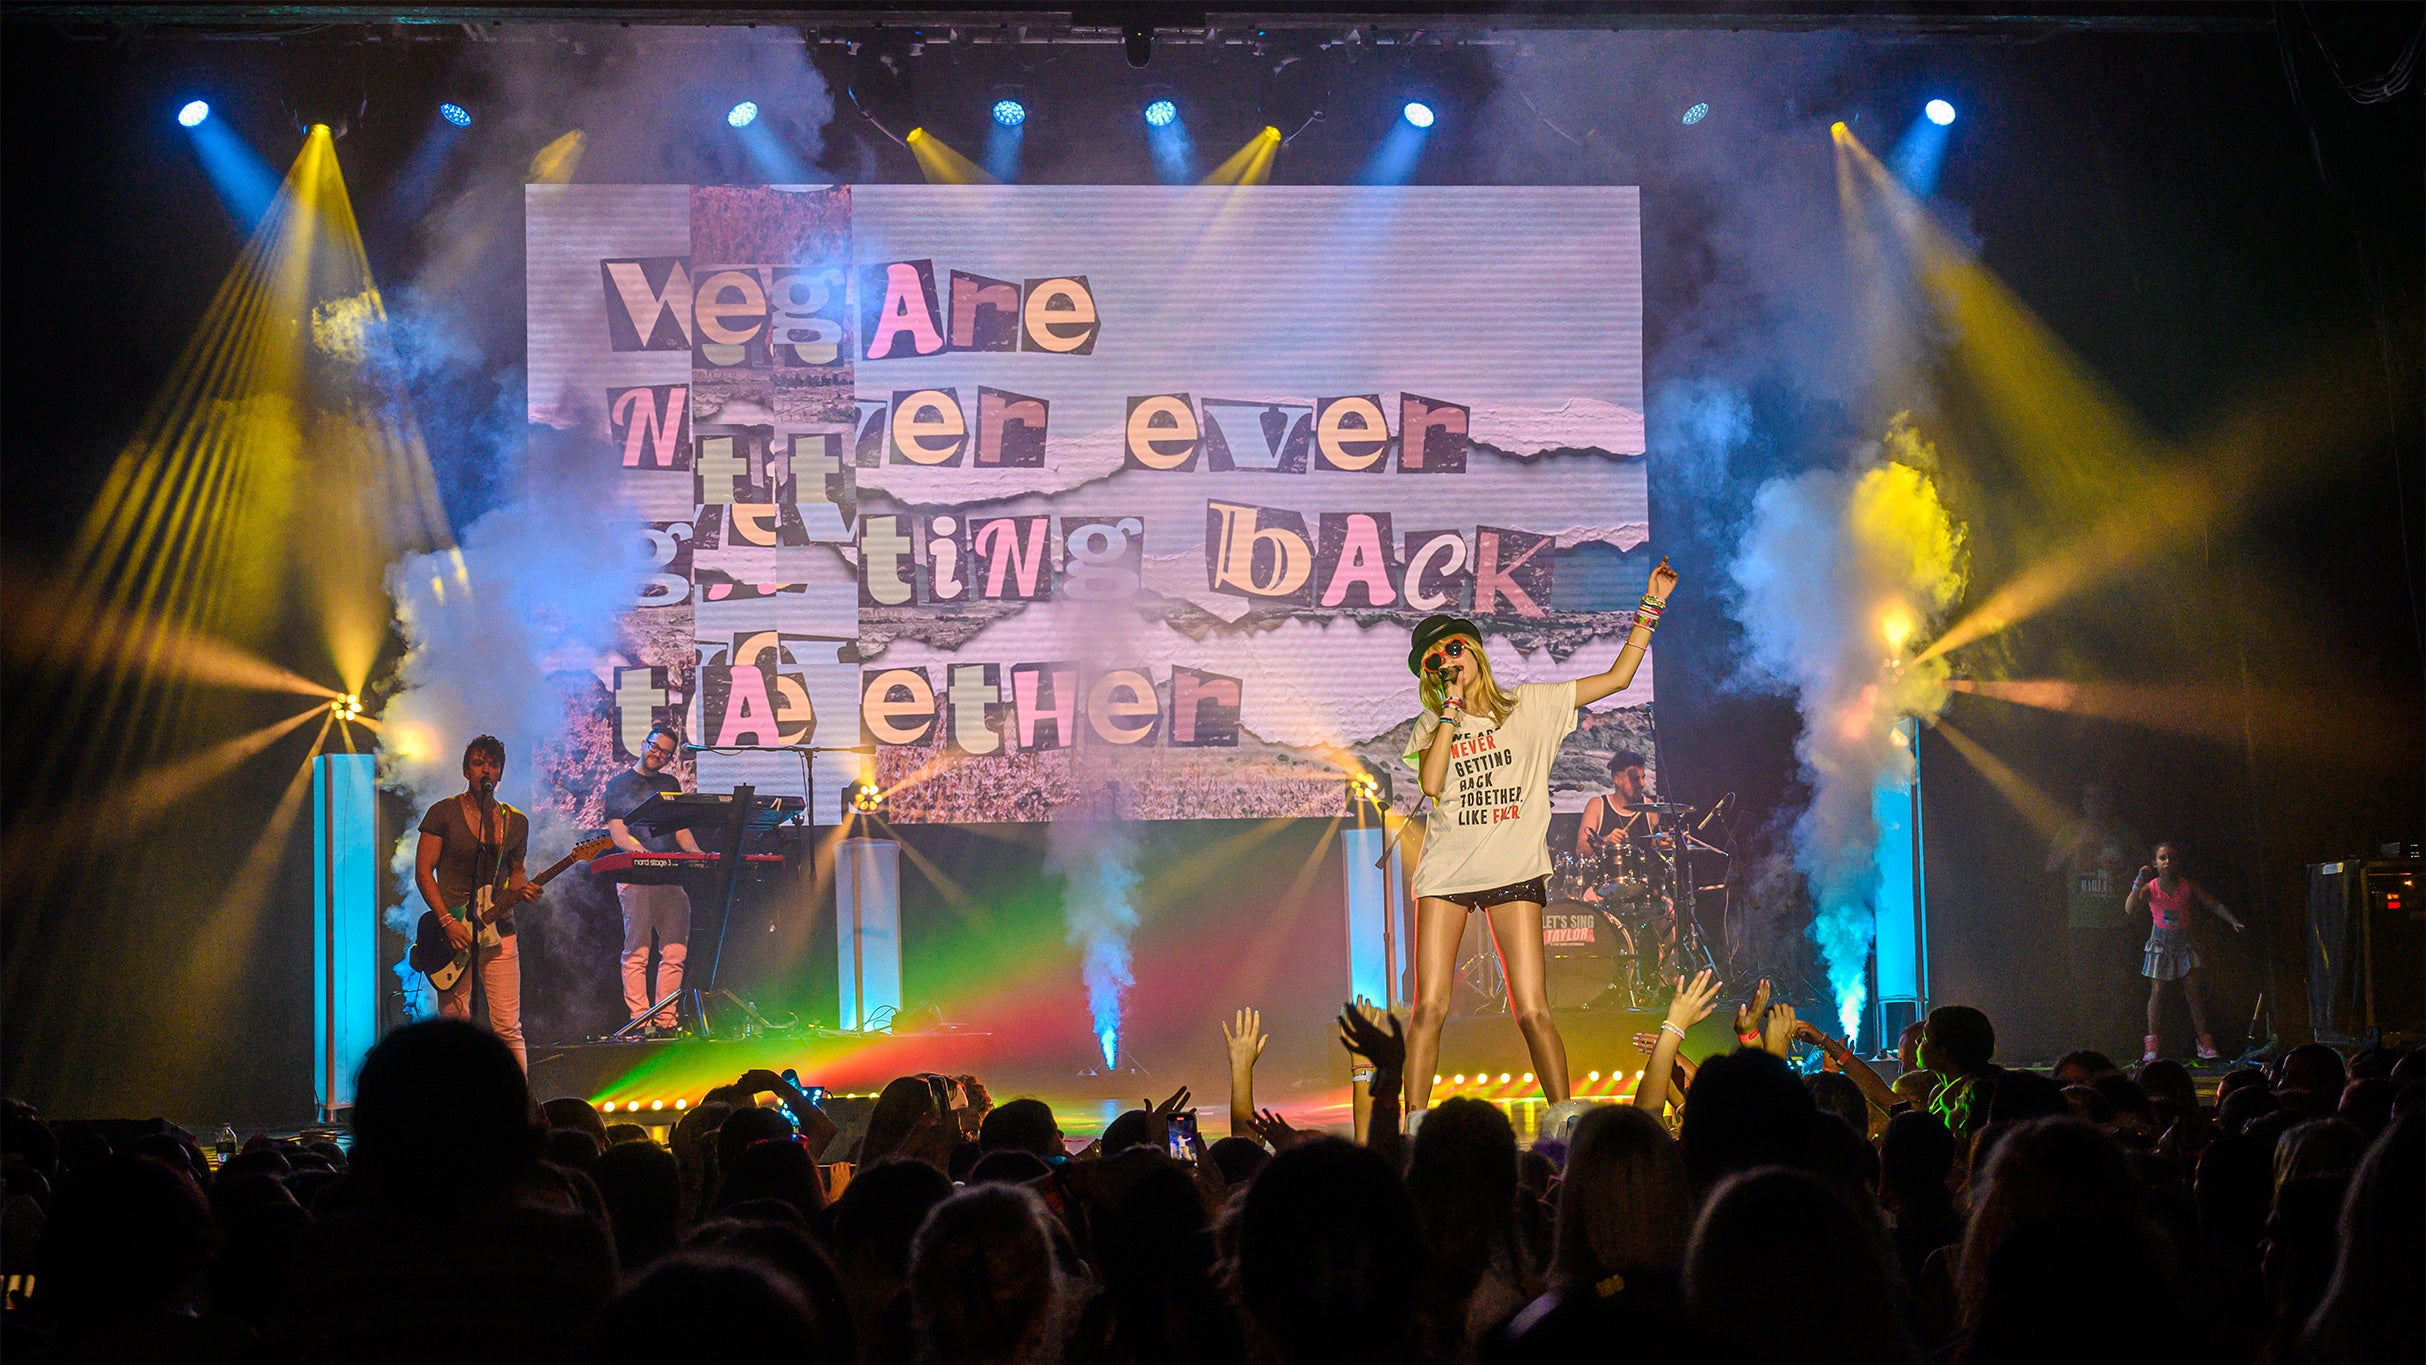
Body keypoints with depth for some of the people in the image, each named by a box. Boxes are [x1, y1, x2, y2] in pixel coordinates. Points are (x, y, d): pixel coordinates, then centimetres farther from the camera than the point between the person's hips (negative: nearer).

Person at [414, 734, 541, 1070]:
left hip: (498, 929, 2)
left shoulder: (516, 822, 12)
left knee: (508, 1027, -4)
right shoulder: (444, 813, 1)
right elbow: (423, 872, -1)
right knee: (455, 1024, -3)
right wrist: (447, 920, -11)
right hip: (453, 926, -2)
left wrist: (521, 890, -2)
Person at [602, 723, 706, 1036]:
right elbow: (618, 834, -4)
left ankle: (666, 1020, 3)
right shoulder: (620, 785, 7)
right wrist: (647, 854, -20)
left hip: (670, 877, 5)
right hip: (635, 877, -5)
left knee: (675, 952, -1)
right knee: (637, 953, -9)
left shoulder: (670, 784, 22)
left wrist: (699, 855, 1)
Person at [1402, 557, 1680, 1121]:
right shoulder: (1432, 725, 9)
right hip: (1447, 870, 1)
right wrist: (1453, 705, -9)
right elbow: (1432, 783, -11)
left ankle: (1566, 1120, -1)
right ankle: (1414, 1127, -1)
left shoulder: (1532, 705, 7)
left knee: (1533, 1012, -8)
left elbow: (1618, 677, 7)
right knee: (1430, 1008, -5)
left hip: (1515, 870, -1)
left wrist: (1650, 608, 2)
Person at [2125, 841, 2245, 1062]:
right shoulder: (2150, 889, -13)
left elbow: (2214, 904, -3)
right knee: (2157, 993, -2)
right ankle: (2151, 1046, 6)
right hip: (2160, 944, -1)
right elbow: (2131, 909, -26)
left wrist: (2233, 921, -14)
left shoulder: (2188, 887, -7)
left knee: (2193, 993, -2)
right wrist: (2139, 883, -33)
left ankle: (2204, 1044, 3)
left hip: (2184, 943, 1)